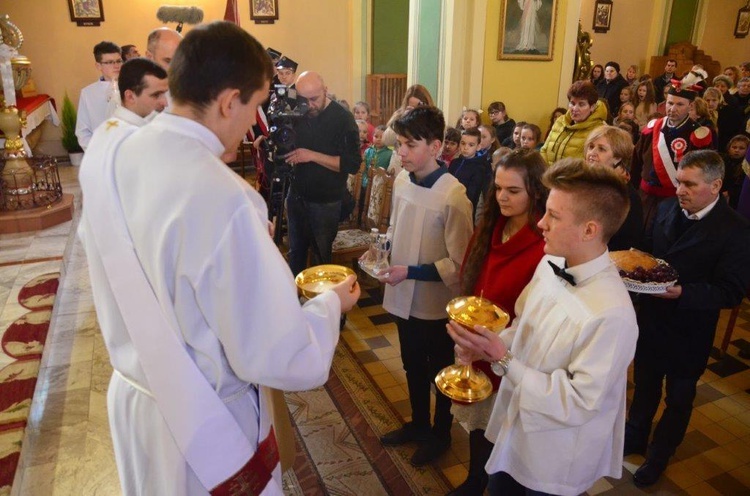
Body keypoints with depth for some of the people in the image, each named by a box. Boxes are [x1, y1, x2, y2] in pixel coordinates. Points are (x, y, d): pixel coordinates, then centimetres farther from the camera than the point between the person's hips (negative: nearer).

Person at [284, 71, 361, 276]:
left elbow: (353, 164, -21)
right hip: (296, 195, 5)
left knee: (321, 256, 11)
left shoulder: (343, 119, -14)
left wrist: (312, 156, -27)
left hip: (325, 201, -5)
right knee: (296, 252, 17)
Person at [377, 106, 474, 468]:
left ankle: (440, 434, 42)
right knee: (413, 367, 24)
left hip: (436, 303, -6)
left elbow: (460, 264, -20)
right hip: (404, 297, 6)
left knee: (440, 372, 18)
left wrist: (411, 272, -22)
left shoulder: (453, 195, -23)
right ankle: (418, 424, 49)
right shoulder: (402, 180, -5)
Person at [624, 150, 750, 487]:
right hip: (650, 320, 5)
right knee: (645, 386, 24)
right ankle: (635, 438, 48)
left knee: (678, 399, 18)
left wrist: (683, 293, -32)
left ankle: (658, 455, 41)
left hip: (688, 332, -4)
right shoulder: (667, 209, -4)